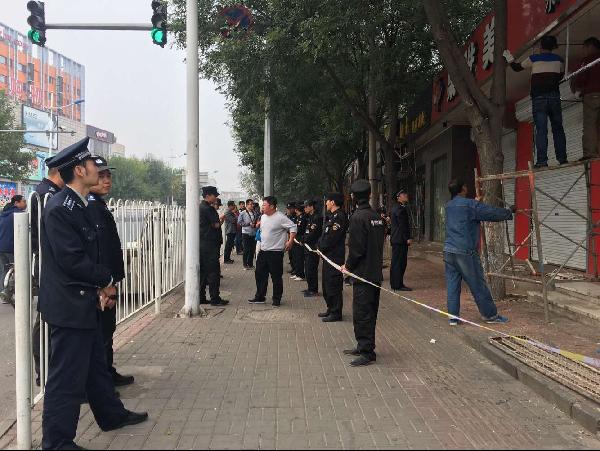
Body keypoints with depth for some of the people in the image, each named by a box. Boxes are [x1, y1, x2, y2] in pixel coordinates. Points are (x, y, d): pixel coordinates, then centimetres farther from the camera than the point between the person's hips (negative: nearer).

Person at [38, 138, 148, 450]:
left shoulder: (79, 206, 11)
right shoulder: (60, 208, -19)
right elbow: (71, 259, -24)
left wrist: (100, 288, 3)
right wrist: (107, 280, -10)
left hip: (84, 302, 10)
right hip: (68, 306, -10)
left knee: (95, 363, 22)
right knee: (67, 376, 1)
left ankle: (112, 415, 38)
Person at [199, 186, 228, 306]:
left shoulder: (201, 207, 15)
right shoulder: (208, 208, -15)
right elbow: (216, 225, -13)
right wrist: (220, 219, 5)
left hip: (202, 243, 10)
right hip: (210, 244, -10)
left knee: (202, 271, 12)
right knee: (213, 271, -5)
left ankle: (201, 297, 16)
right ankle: (215, 299, -2)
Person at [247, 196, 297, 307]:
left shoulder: (280, 217, -15)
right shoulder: (263, 217, 10)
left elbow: (293, 227, -15)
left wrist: (290, 241, -19)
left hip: (275, 252, -8)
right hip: (263, 251, 8)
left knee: (276, 277, 2)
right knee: (259, 274, 12)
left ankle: (276, 299, 14)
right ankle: (260, 297, 24)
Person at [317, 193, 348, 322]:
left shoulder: (339, 217, -17)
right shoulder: (332, 216, 15)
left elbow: (331, 238, -21)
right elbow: (325, 235, 16)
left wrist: (321, 247, -9)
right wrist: (320, 246, 1)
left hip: (335, 256, -11)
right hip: (328, 255, 11)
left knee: (333, 284, -5)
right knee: (327, 283, 17)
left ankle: (336, 313, 3)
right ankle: (331, 308, 28)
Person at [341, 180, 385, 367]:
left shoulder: (358, 217, -16)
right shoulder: (378, 217, 9)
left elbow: (356, 248, -19)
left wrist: (348, 266, -3)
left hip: (363, 273, -9)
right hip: (376, 272, 9)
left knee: (361, 313, -2)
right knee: (370, 312, 16)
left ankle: (367, 352, 1)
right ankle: (364, 346, 28)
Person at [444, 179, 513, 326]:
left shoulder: (449, 206, 11)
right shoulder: (471, 205, -9)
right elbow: (493, 213, -4)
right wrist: (510, 212, 14)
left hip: (449, 251, 7)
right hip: (465, 252, -6)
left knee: (452, 285, 7)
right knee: (478, 285, 5)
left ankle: (453, 317, 9)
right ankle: (490, 315, 16)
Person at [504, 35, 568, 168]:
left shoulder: (534, 59, 0)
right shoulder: (559, 59, 8)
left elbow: (517, 68, 14)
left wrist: (510, 59, 33)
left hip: (538, 99, -2)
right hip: (554, 97, 2)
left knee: (541, 130, -7)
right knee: (558, 128, 10)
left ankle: (542, 161, -13)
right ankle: (562, 158, 9)